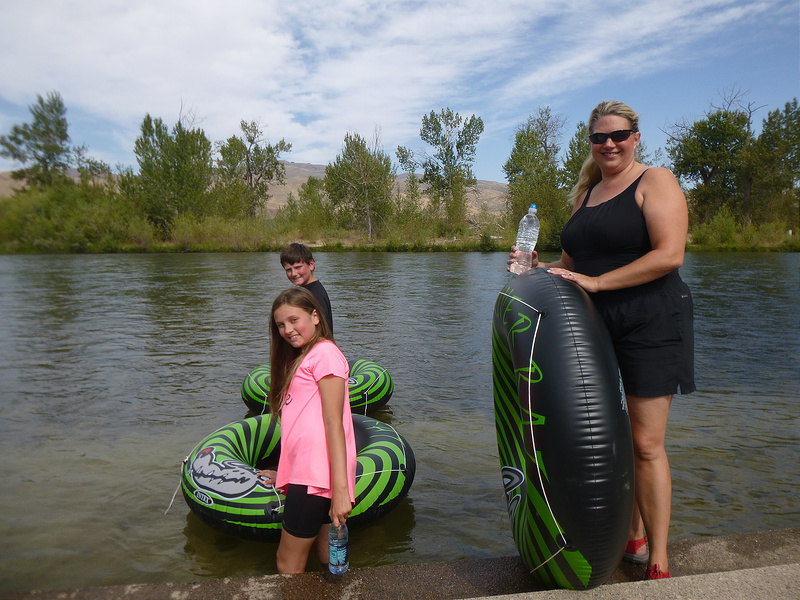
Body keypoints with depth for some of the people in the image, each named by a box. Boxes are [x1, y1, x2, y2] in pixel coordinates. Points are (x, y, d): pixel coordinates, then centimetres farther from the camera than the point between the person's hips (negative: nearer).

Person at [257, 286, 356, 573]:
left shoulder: (324, 352, -7)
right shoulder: (300, 358, 23)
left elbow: (334, 423, -15)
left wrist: (340, 489, -19)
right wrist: (284, 474, 26)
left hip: (317, 474, -9)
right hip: (306, 472, 9)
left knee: (288, 564, 2)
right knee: (327, 558, 15)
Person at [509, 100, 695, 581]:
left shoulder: (655, 181, -3)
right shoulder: (586, 193, 18)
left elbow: (669, 255, -16)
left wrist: (596, 282, -18)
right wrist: (538, 267, 5)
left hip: (651, 324, -6)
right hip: (597, 326, 7)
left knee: (646, 443, -4)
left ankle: (659, 561, 10)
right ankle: (633, 537, 28)